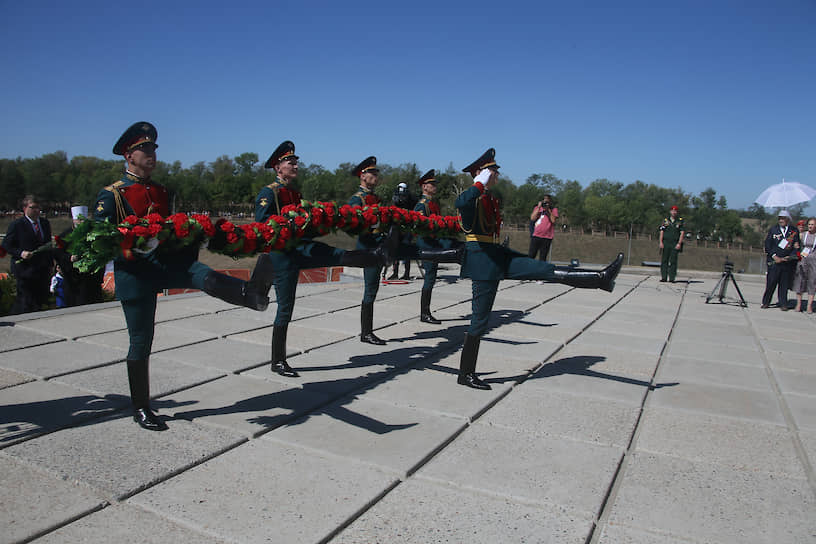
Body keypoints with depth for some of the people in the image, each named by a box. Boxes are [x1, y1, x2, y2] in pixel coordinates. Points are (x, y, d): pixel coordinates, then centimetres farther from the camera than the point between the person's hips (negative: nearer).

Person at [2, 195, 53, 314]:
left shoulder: (45, 223, 12)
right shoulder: (16, 225, -6)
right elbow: (6, 245, -3)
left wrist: (50, 264, 13)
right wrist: (20, 253, -20)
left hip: (43, 271, 5)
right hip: (25, 271, -5)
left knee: (41, 300, 8)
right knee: (27, 303, -2)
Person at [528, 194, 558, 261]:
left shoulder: (554, 209, 7)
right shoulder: (537, 208, 11)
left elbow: (553, 220, -9)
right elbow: (532, 218, -4)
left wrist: (548, 209, -9)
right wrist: (539, 207, -6)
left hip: (547, 237, -1)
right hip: (536, 236, 1)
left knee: (542, 258, 1)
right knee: (531, 255, -3)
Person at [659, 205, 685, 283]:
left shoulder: (680, 221, 7)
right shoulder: (665, 220, 11)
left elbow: (682, 233, 1)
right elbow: (661, 232, 7)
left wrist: (679, 243, -9)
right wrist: (661, 242, -3)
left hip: (675, 244, -1)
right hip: (665, 243, 2)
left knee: (673, 261, -4)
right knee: (664, 260, 0)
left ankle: (672, 278, -2)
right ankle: (663, 277, 3)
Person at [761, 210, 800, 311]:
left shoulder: (794, 231, 8)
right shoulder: (773, 229, 7)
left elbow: (796, 247, 5)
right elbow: (767, 244, 3)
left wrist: (790, 257, -9)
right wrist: (774, 256, -8)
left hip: (788, 262, 1)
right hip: (774, 261, -1)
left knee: (785, 284, 4)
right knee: (771, 282, -4)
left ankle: (783, 304, 13)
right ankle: (766, 302, 7)